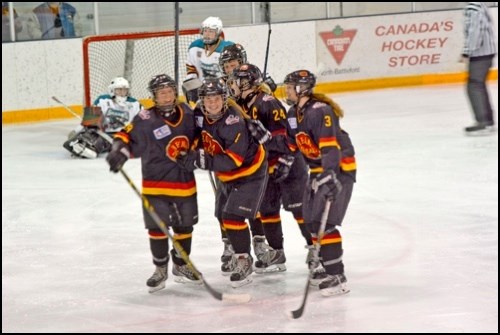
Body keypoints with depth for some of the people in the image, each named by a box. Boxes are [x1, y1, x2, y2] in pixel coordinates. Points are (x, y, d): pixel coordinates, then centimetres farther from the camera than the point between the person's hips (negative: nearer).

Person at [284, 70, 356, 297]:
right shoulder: (294, 113, 8)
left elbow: (330, 145, -33)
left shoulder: (319, 111, -23)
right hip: (318, 169, 10)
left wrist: (329, 174, -43)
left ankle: (337, 277, -17)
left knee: (324, 223, -18)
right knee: (312, 221, 13)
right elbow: (294, 141, 23)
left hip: (339, 168, -10)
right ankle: (327, 268, 26)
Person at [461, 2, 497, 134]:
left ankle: (482, 122, -11)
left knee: (474, 86, -9)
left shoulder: (473, 8, -18)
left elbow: (474, 31, -23)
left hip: (480, 53, -10)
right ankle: (488, 121, 22)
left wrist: (466, 52, -21)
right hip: (486, 51, 10)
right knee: (479, 86, 17)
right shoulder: (480, 6, 13)